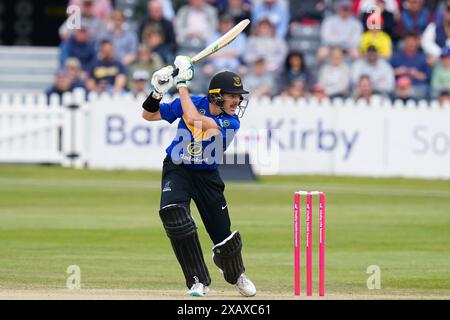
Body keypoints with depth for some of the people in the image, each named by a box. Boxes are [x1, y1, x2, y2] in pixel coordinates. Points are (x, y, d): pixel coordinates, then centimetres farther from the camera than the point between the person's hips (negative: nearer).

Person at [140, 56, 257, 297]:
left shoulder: (232, 123, -18)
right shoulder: (191, 103, -12)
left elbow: (194, 119, -33)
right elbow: (149, 115, -2)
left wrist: (182, 85, -26)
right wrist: (158, 91, -20)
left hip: (207, 176, 0)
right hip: (177, 170, 0)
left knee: (224, 236, 0)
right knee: (173, 212, -29)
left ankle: (235, 275, 38)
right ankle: (198, 280, -18)